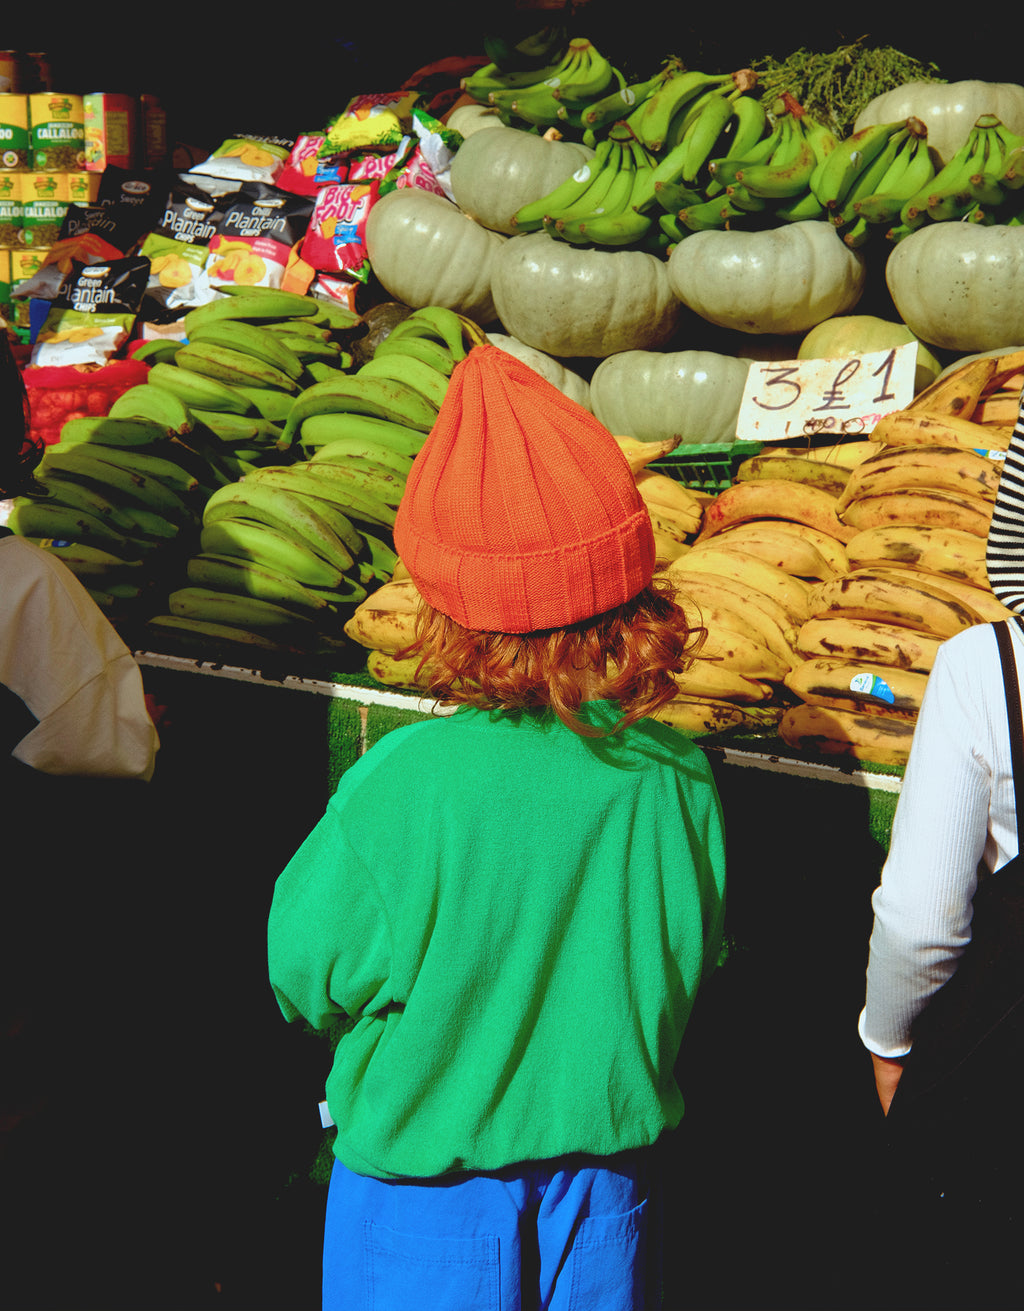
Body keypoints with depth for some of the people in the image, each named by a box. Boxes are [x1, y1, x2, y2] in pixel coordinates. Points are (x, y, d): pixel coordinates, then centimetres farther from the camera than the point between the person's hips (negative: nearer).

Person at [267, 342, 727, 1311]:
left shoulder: (402, 783, -26)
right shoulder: (673, 775, -16)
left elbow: (308, 974, -11)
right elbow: (696, 965, 0)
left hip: (423, 1171, -3)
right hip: (608, 1173, 3)